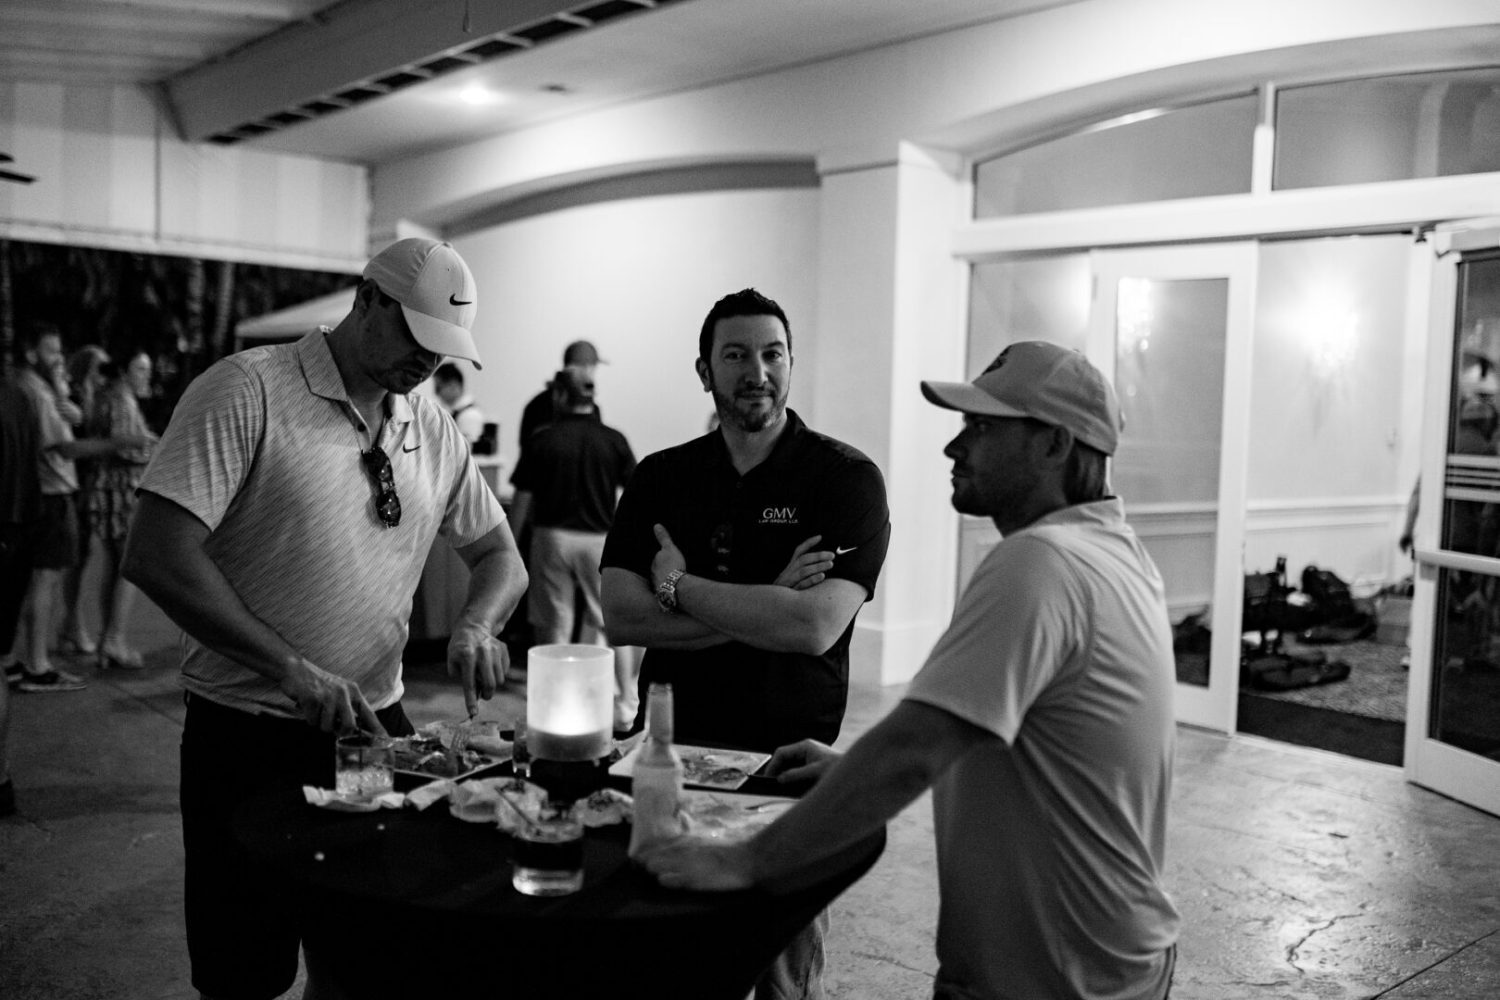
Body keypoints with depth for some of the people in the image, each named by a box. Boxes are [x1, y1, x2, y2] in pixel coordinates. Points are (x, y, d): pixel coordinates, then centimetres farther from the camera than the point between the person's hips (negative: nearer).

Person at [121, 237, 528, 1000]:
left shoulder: (434, 429, 5)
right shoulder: (247, 390, -13)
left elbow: (498, 555, 13)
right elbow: (155, 556, -19)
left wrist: (475, 625, -9)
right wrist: (290, 669, -24)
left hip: (377, 726, 5)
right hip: (250, 737, -5)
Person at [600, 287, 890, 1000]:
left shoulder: (846, 479, -6)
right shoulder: (659, 478, 6)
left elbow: (814, 627, -19)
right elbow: (619, 617, -7)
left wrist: (677, 586, -10)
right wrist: (765, 605, -15)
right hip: (670, 747, 3)